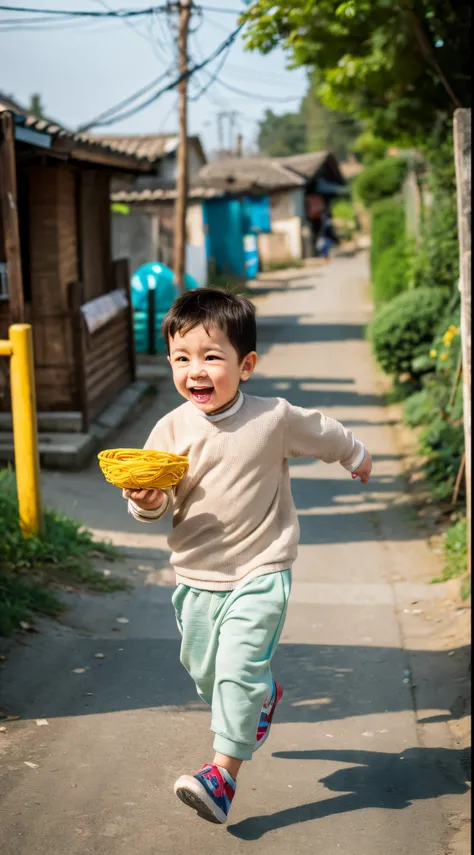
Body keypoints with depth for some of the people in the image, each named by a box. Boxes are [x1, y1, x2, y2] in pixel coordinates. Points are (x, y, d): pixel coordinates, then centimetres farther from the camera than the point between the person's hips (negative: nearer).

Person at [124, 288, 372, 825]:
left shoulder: (275, 419, -12)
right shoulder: (170, 430, -7)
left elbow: (326, 436, 9)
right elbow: (157, 503, -2)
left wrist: (357, 458, 27)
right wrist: (146, 502, -26)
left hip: (259, 573, -4)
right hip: (196, 577, 4)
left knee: (239, 667, -16)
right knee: (203, 670, 18)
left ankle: (223, 773, -5)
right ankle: (264, 696, 49)